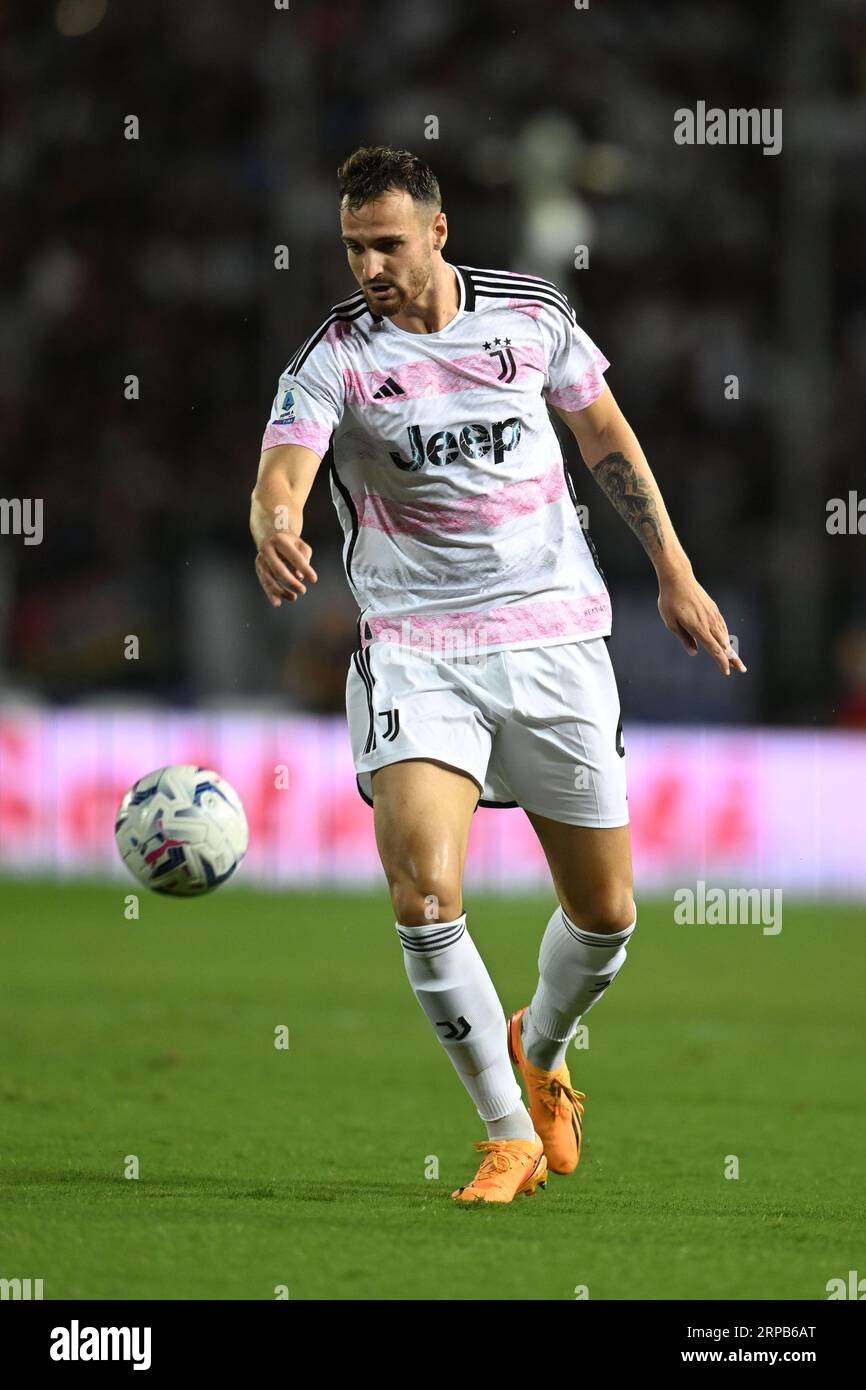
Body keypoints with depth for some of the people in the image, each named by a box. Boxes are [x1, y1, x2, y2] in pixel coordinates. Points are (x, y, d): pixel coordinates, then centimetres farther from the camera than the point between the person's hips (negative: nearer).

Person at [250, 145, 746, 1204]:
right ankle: (509, 1133, -4)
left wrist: (674, 572, 15)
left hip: (554, 637, 2)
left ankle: (540, 1050, 40)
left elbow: (604, 433, 16)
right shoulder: (333, 359, -7)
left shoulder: (532, 314, 1)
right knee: (424, 899, -20)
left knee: (605, 915, 6)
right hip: (414, 650, -2)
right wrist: (275, 532, -46)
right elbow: (280, 476, -22)